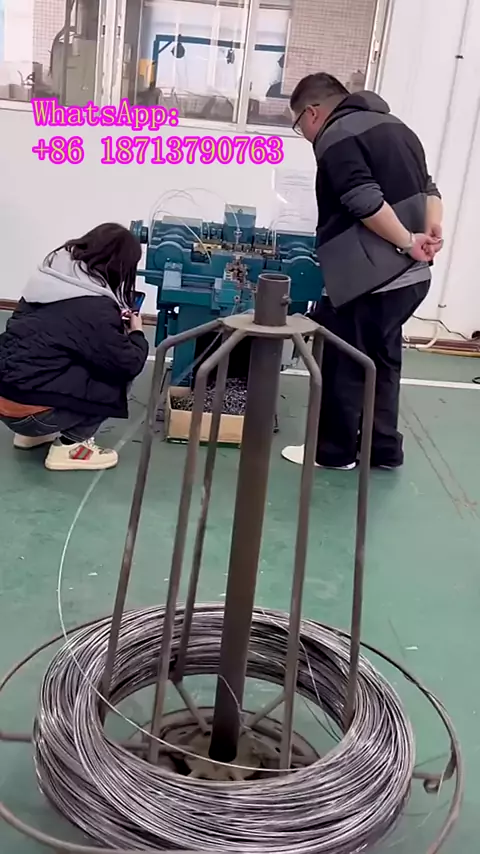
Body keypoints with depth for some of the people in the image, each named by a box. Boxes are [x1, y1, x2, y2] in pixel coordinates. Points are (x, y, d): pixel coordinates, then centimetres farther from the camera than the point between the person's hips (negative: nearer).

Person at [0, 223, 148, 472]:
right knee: (117, 378, 0)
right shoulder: (95, 307, -17)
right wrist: (136, 333, 10)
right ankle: (70, 446, 3)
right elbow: (129, 365, -10)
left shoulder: (49, 279, 7)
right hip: (26, 409, -8)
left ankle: (32, 433, 23)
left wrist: (115, 323, 16)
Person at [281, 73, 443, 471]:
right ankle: (384, 449, 25)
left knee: (341, 364, 4)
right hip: (412, 276, 9)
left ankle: (334, 450, 17)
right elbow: (428, 187, 16)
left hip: (369, 277, -9)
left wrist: (407, 242, -13)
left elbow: (366, 203, -22)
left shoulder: (336, 138, -9)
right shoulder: (393, 125, 20)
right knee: (382, 361, 18)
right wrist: (431, 230, 1)